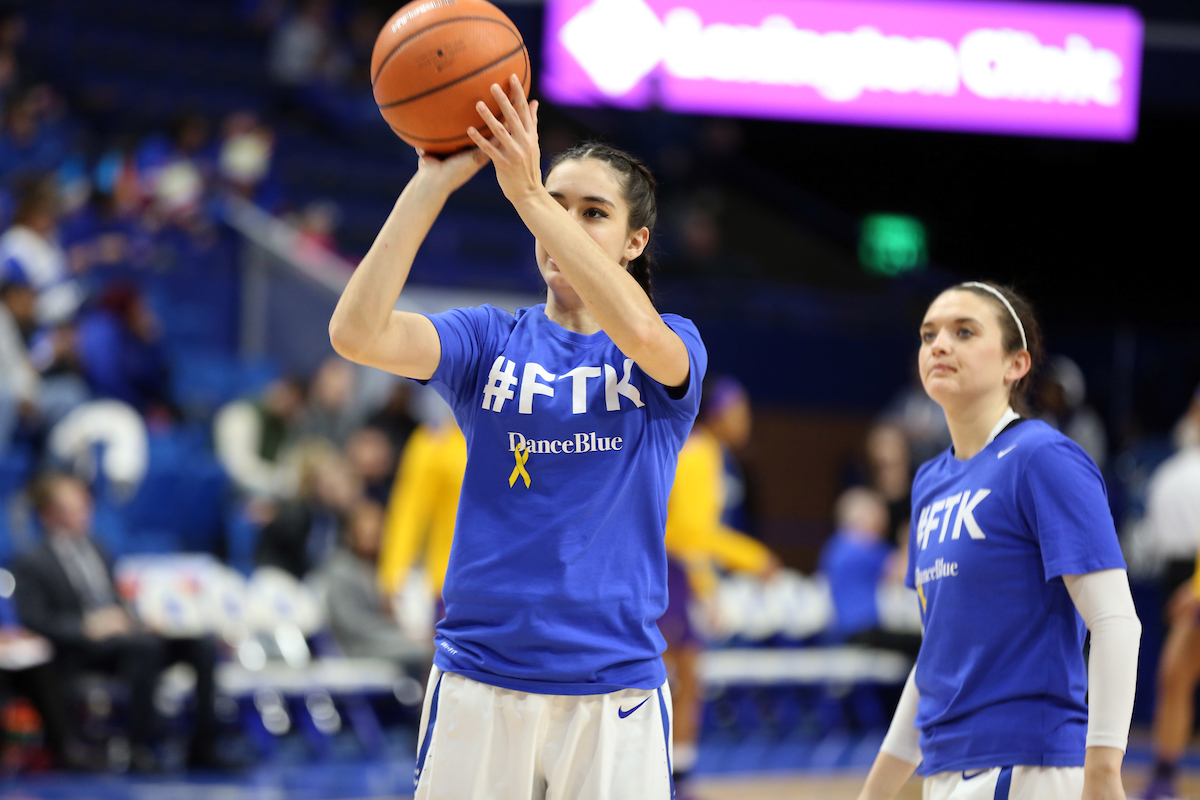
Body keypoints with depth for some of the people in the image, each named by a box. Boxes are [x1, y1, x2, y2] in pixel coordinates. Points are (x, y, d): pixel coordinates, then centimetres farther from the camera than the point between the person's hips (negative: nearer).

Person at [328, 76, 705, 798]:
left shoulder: (674, 349, 3)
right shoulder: (491, 340, 7)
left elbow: (638, 331, -23)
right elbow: (357, 333, -11)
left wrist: (527, 191, -27)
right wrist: (432, 182, -17)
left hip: (616, 691, -1)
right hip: (480, 682, 1)